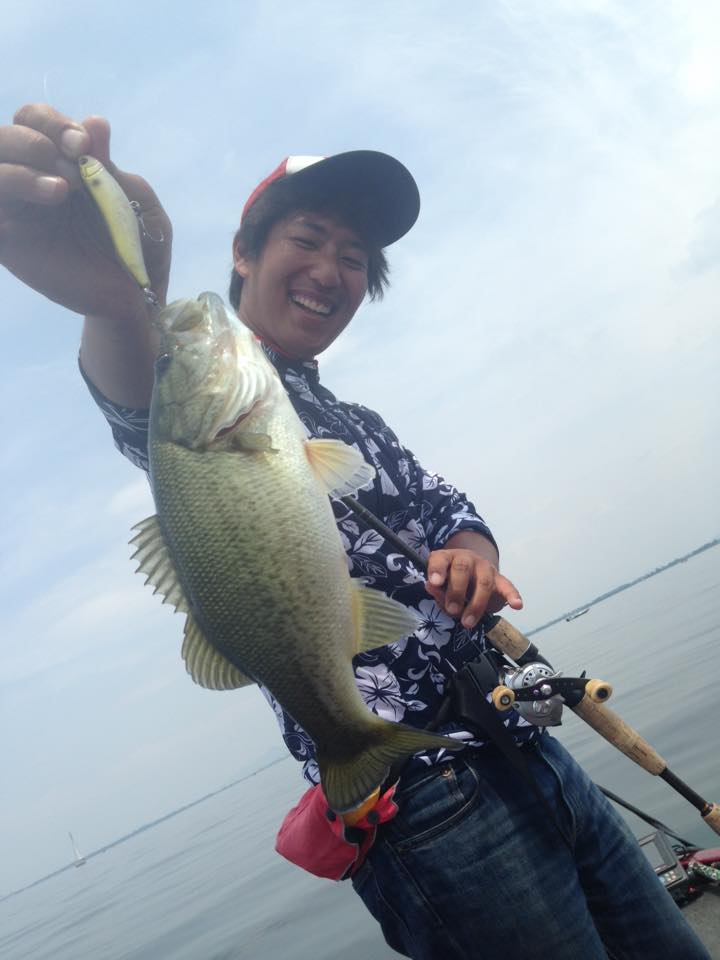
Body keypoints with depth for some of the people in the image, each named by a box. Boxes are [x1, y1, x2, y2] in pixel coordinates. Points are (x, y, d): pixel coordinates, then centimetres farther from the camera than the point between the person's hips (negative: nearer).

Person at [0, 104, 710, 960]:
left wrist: (471, 552, -10)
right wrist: (121, 305, -56)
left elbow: (444, 505, 15)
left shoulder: (355, 420, 20)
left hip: (529, 755, 9)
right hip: (429, 792, -8)